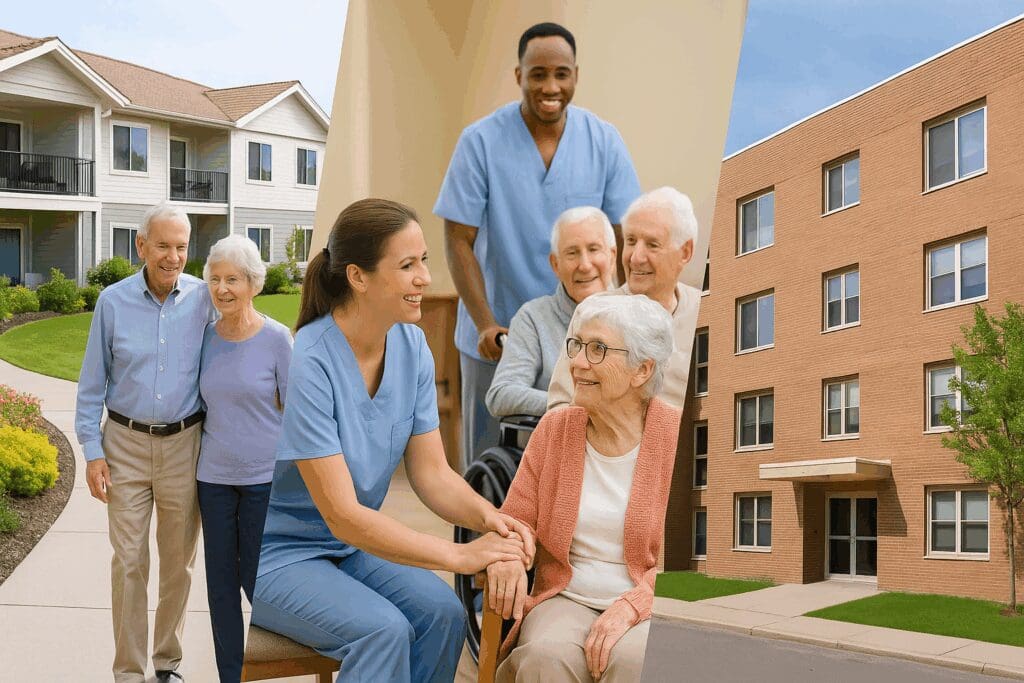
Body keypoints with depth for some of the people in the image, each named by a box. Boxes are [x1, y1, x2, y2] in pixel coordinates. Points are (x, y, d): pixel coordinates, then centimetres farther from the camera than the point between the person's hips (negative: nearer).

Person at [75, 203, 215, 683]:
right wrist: (92, 451, -2)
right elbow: (92, 382, 2)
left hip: (184, 444, 1)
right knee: (129, 560, 2)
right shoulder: (113, 301, -4)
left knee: (178, 560, 10)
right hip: (126, 444, 0)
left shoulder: (203, 299, -5)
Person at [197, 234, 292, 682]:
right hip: (214, 477, 4)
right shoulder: (206, 336, 2)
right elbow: (201, 404, 13)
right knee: (221, 585, 9)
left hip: (264, 477, -4)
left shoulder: (276, 338, -9)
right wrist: (193, 462, 11)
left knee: (256, 581, 3)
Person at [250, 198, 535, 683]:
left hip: (357, 546, 6)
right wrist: (460, 556, -31)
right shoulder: (307, 364, -26)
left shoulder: (411, 346, -5)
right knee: (384, 629, -28)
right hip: (281, 554, -6)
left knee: (443, 612, -19)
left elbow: (431, 473, -3)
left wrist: (487, 516, -24)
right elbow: (343, 515, -26)